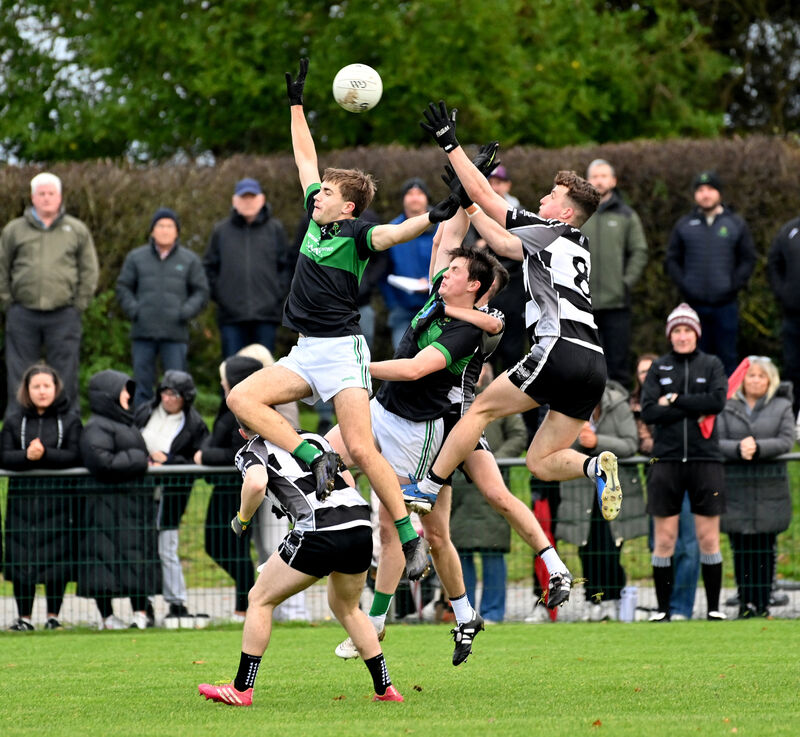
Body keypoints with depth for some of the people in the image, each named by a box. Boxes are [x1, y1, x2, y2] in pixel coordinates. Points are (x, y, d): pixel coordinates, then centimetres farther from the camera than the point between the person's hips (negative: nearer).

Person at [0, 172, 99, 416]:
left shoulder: (77, 230, 9)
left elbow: (89, 272, 10)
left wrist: (79, 305, 1)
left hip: (64, 315, 0)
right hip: (23, 315, 0)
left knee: (65, 377, 1)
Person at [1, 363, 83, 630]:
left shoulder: (70, 420, 5)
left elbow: (74, 456, -6)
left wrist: (44, 454, -18)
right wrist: (26, 456, -18)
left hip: (57, 499, -1)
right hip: (23, 497, 1)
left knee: (57, 558, -1)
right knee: (22, 558, -2)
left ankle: (53, 615, 10)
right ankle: (24, 616, 6)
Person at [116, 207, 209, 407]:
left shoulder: (190, 260, 9)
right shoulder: (136, 258, 11)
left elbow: (201, 292, 9)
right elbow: (123, 288, 13)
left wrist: (185, 312, -8)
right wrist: (133, 310, -4)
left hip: (175, 334, -1)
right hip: (143, 332, 1)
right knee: (142, 383, 3)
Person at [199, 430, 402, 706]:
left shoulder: (252, 450, 11)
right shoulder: (315, 438, 27)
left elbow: (256, 483, -11)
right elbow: (349, 481, 21)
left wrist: (242, 518, 5)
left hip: (319, 532, -6)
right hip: (360, 525, 6)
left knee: (260, 600, 13)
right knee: (347, 609, 29)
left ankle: (241, 689, 13)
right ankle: (385, 688, 25)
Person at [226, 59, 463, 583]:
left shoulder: (356, 235, -9)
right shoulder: (316, 218, 11)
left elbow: (391, 233, -29)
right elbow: (307, 159, 21)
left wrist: (434, 218, -48)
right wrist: (297, 102, 24)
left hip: (341, 350, -8)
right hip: (305, 353, 8)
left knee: (361, 448, -15)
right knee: (242, 398, -8)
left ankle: (411, 536, -11)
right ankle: (313, 458, -11)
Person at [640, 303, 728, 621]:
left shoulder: (712, 365, 8)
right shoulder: (659, 368, 9)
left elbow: (717, 401, -9)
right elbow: (648, 412, -4)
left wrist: (675, 400, -9)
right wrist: (695, 411, -10)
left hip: (705, 460, -1)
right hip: (667, 460, 1)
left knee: (708, 539, 0)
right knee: (664, 541, 0)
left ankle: (713, 608, 7)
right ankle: (662, 609, 6)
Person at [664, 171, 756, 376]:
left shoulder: (736, 224, 7)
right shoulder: (684, 226, 10)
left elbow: (748, 259, 6)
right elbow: (672, 260, 11)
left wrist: (734, 285, -6)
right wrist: (683, 285, -3)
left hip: (726, 304, -1)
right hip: (694, 304, 1)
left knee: (727, 356, 0)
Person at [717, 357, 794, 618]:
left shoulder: (781, 407, 9)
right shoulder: (728, 408, 8)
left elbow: (786, 440, -3)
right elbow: (716, 441, -1)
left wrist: (757, 447, -17)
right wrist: (738, 449, -20)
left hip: (769, 488, 0)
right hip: (735, 486, 0)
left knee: (765, 547, 1)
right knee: (741, 547, -2)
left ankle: (763, 602, 6)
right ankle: (746, 601, 2)